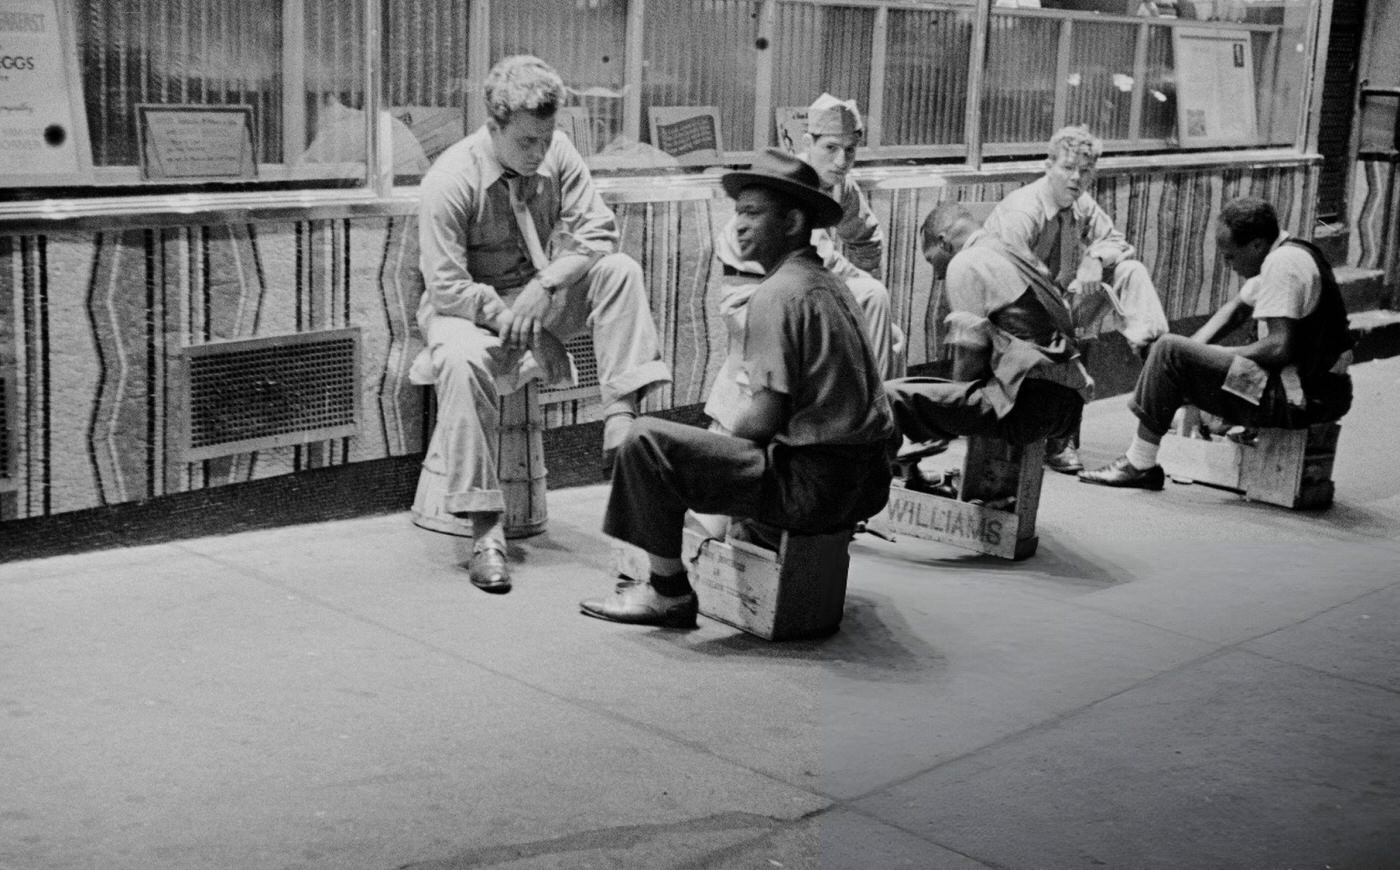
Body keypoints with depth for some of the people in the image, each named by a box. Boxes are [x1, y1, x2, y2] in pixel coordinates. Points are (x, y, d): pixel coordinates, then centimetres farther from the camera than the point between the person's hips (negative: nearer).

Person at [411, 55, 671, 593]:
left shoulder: (556, 153, -7)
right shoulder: (449, 180, -20)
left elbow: (595, 231, -9)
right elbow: (447, 287, -21)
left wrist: (543, 286, -23)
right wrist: (508, 317, -26)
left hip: (540, 294, 4)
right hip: (469, 307, -4)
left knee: (619, 270, -21)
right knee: (461, 359, -38)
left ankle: (620, 423, -28)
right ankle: (484, 528, -33)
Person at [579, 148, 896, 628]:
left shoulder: (777, 293, -13)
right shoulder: (829, 284, 14)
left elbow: (765, 417, -17)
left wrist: (725, 438, 4)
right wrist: (729, 438, 17)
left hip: (810, 485, -10)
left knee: (646, 440, -7)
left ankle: (669, 593, 4)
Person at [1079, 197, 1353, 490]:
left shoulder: (1283, 264, -18)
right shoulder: (1283, 256, 14)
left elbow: (1280, 348, -24)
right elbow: (1237, 308, 23)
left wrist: (1221, 355, -10)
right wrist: (1195, 345, 8)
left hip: (1302, 398, -11)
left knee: (1169, 352, -12)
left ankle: (1140, 466, -6)